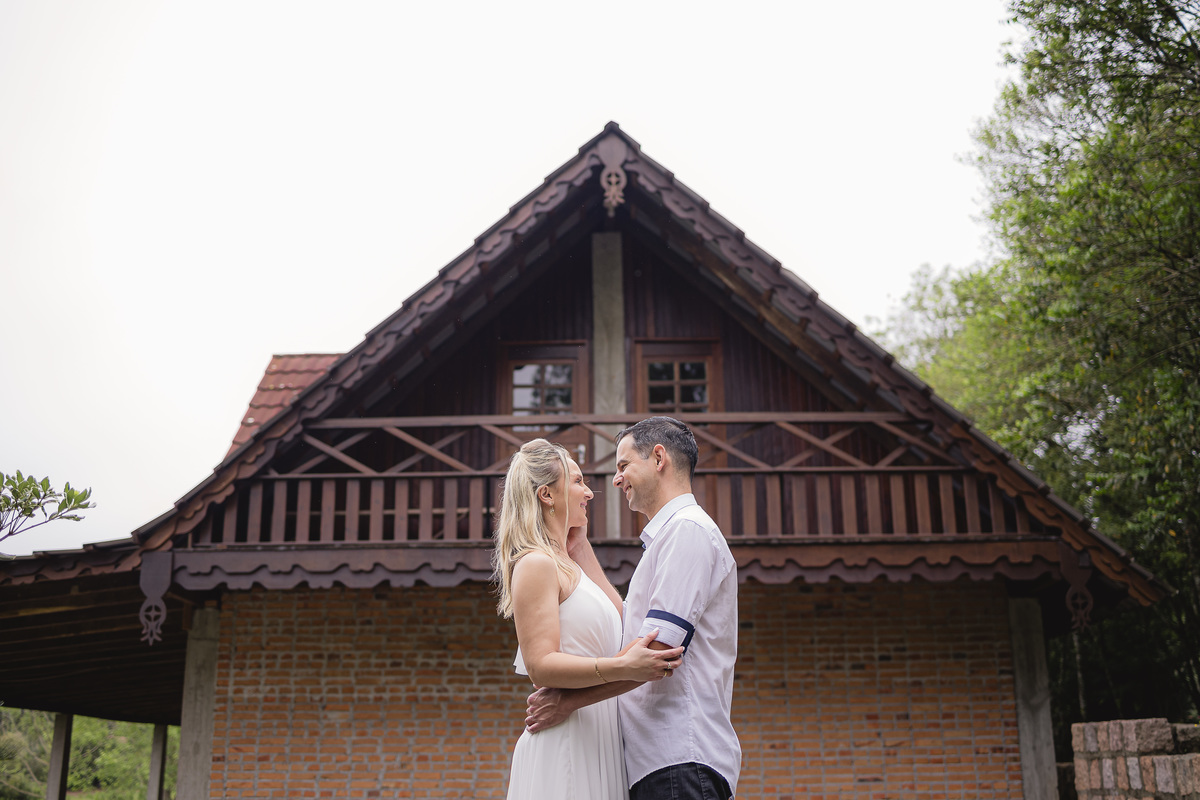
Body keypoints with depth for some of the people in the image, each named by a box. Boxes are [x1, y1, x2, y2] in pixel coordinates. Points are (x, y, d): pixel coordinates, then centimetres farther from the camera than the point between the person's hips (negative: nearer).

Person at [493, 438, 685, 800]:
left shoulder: (565, 565, 20)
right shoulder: (536, 564, -11)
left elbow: (618, 613, 30)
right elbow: (541, 666, -20)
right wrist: (622, 667, -32)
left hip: (594, 746, 9)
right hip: (565, 742, -9)